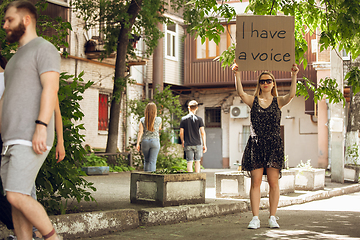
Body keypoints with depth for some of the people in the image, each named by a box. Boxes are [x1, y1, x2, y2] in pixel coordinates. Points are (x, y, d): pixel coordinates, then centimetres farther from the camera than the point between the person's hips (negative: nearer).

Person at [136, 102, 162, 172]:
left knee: (146, 160, 18)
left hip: (145, 141, 2)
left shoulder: (142, 120, 0)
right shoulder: (158, 119, -1)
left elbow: (140, 132, -9)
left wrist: (137, 143, -10)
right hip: (155, 141, -2)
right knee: (152, 161, -4)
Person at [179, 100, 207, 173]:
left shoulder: (183, 119, -1)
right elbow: (202, 133, -5)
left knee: (189, 162, 1)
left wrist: (183, 142, 18)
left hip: (188, 145, 0)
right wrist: (204, 145, 2)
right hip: (197, 144, 0)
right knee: (197, 161, 12)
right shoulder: (199, 119, -3)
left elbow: (181, 133, 2)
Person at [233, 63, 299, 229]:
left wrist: (294, 76, -19)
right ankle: (255, 218, 4)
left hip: (273, 145, 0)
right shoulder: (253, 100, 8)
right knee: (255, 182, -1)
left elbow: (291, 95, -11)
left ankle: (272, 217, 10)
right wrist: (237, 75, -21)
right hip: (256, 145, 0)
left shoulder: (278, 101, 8)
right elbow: (241, 93, -11)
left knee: (273, 183, 1)